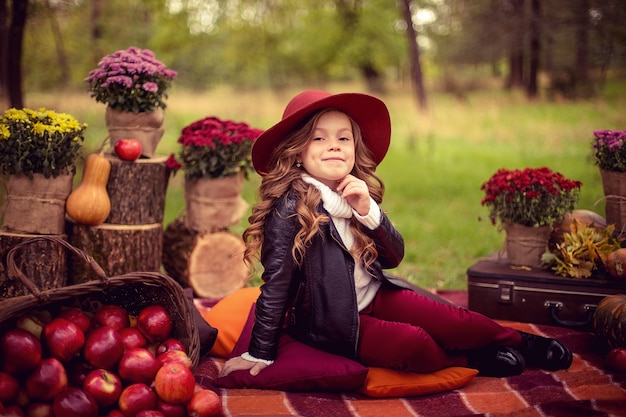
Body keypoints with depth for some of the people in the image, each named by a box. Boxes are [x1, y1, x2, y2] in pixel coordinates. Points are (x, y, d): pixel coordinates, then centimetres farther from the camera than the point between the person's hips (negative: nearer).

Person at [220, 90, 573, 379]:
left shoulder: (356, 194, -1)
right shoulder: (290, 207, -22)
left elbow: (394, 257, -2)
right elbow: (276, 285, -21)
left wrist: (368, 211, -20)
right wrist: (260, 354, -17)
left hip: (375, 296, 6)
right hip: (330, 322, -6)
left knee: (453, 321, -3)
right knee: (412, 343, -23)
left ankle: (522, 343, 21)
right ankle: (473, 361, 5)